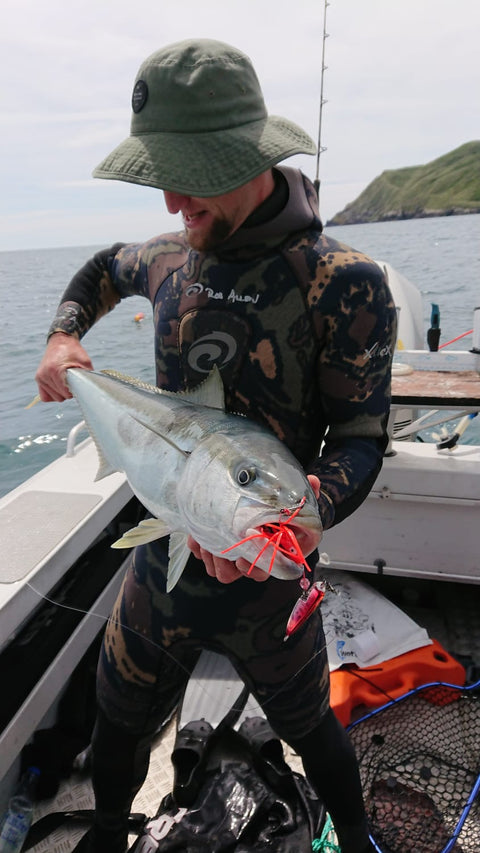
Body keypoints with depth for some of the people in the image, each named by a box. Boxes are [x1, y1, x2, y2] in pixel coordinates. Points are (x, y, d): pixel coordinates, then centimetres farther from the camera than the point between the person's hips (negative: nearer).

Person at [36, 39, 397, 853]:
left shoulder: (342, 280, -19)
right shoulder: (173, 257, 0)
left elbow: (360, 438, -18)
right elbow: (102, 270, 23)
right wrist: (63, 337, 5)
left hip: (265, 575, -4)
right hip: (164, 555, 5)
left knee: (309, 725, 22)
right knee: (119, 723, 23)